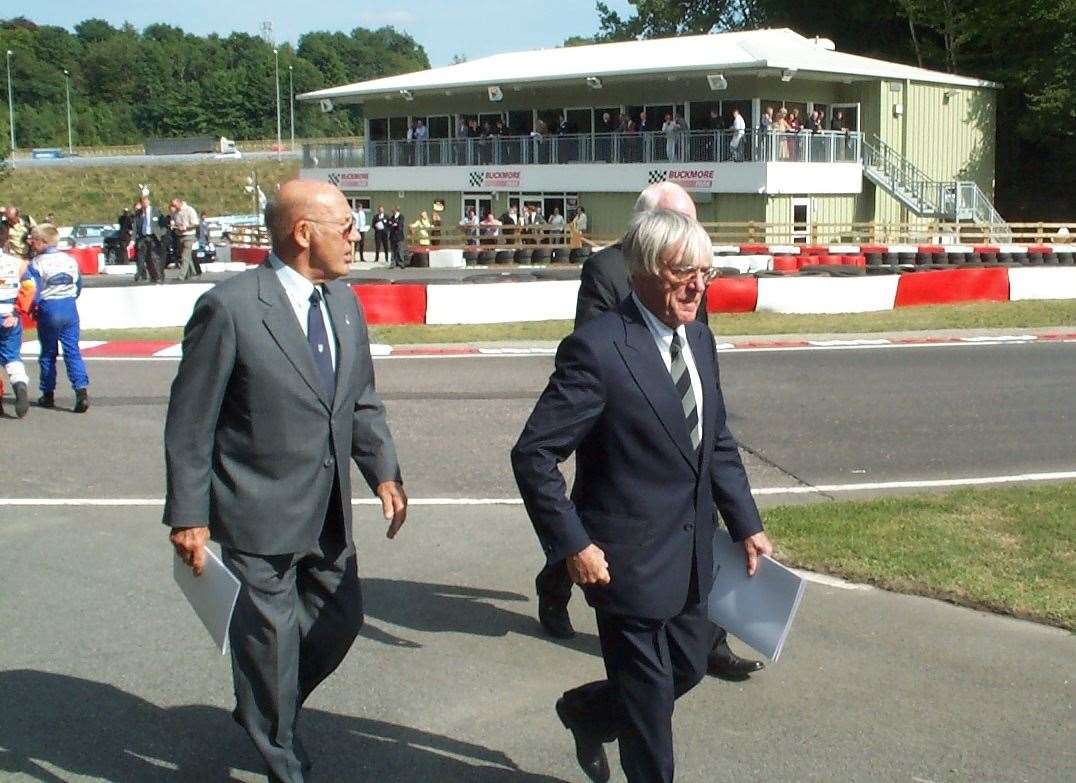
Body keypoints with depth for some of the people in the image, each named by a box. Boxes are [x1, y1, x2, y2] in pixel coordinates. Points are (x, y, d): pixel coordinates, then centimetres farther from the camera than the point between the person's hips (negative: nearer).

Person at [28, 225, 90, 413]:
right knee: (72, 351, 1)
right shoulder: (70, 260, 7)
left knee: (47, 353, 10)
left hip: (48, 309, -3)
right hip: (70, 308, 3)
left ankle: (48, 394, 18)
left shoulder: (37, 263, -10)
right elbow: (78, 285, 13)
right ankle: (81, 388, -16)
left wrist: (33, 309, 3)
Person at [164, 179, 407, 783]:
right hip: (260, 516, -7)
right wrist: (188, 515, -13)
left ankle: (267, 710, 45)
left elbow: (362, 400, 13)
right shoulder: (229, 308, -17)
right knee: (271, 637, 8)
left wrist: (384, 472, 2)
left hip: (329, 513, 7)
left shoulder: (344, 301, 5)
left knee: (341, 620, 18)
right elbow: (190, 422, -13)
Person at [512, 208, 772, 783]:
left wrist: (747, 525, 10)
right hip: (629, 558, -8)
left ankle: (586, 712, 45)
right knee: (649, 694, 7)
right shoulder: (597, 349, -21)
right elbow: (533, 455, -20)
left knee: (688, 666, 21)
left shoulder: (698, 338, 4)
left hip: (691, 552, 8)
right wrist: (572, 546, -20)